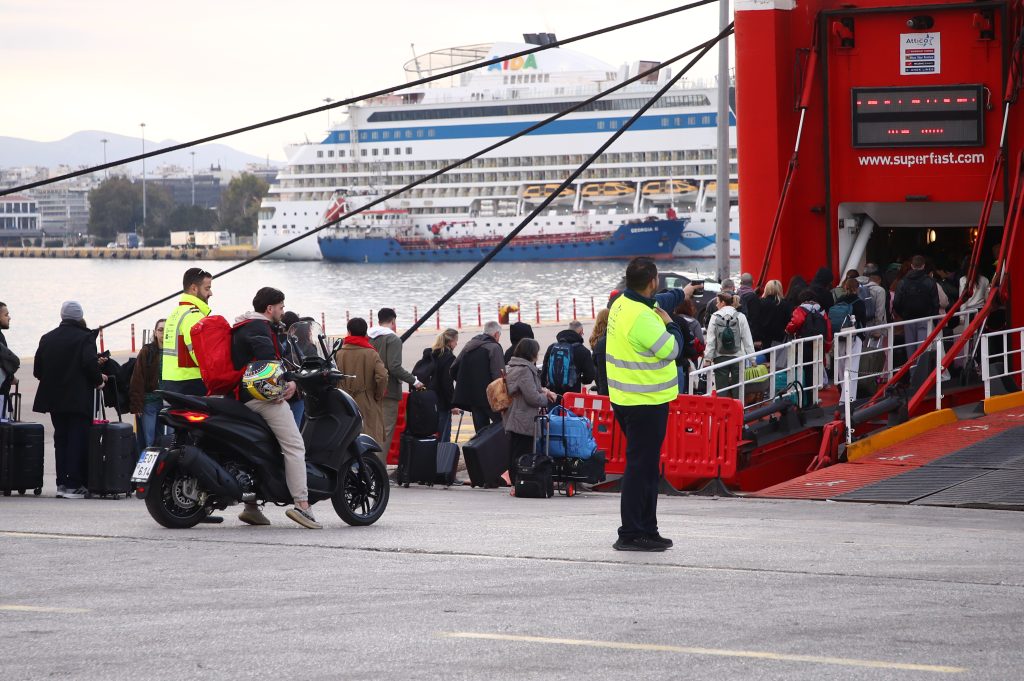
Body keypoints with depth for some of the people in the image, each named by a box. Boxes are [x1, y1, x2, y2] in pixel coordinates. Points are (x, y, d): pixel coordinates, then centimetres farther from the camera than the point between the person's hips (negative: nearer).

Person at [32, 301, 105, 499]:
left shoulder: (47, 339, 8)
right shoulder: (84, 338, -9)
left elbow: (37, 370, 7)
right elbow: (90, 364, -20)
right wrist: (98, 380, -2)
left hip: (55, 399, 6)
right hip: (79, 399, -5)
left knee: (61, 440, 12)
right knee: (78, 440, -2)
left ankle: (62, 483, 10)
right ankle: (73, 485, -8)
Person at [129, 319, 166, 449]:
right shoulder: (146, 351, -3)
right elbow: (137, 379, -5)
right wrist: (137, 405, -10)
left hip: (168, 402, 2)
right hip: (149, 402, -2)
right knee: (147, 442, -3)